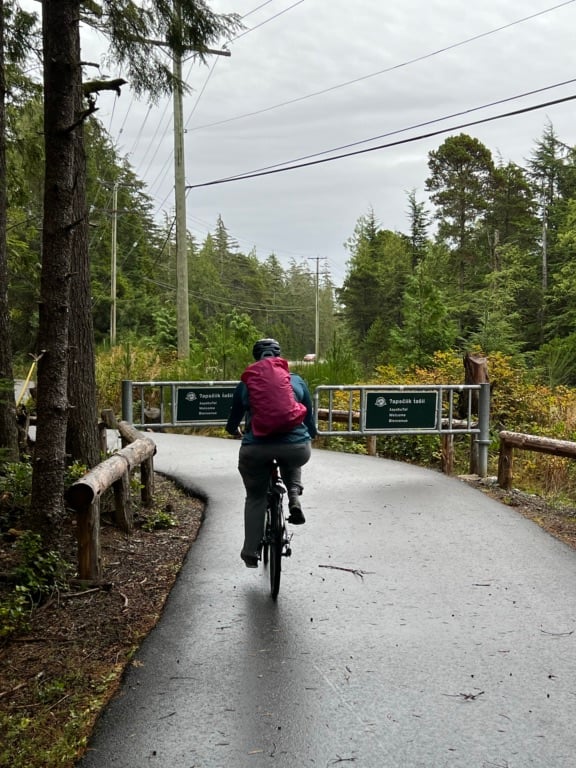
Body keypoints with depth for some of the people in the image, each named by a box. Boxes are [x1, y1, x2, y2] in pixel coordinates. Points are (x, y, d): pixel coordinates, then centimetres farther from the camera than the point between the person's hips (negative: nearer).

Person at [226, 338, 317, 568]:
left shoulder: (245, 384, 10)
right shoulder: (296, 381, 11)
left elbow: (233, 421, 20)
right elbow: (309, 418, 17)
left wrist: (234, 430, 43)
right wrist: (311, 435, 38)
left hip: (256, 449, 0)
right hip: (296, 448, 0)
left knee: (255, 498, 19)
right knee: (291, 464, 36)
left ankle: (251, 553, 20)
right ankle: (294, 497, 10)